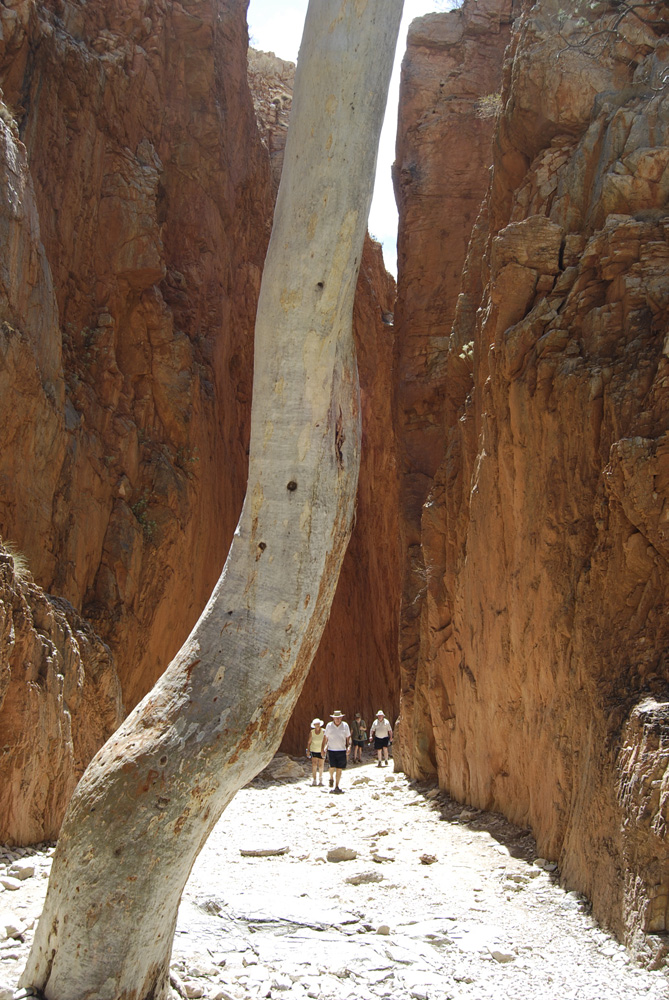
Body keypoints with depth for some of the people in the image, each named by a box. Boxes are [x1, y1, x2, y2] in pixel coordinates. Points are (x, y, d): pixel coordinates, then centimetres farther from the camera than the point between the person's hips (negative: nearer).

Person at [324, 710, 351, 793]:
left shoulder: (345, 725, 4)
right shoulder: (329, 725, 2)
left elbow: (348, 737, 10)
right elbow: (326, 737, 10)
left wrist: (348, 746, -2)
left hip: (342, 750, 1)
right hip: (331, 750, -1)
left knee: (339, 769, 0)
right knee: (332, 767, -13)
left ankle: (336, 786, 10)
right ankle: (331, 778, 19)